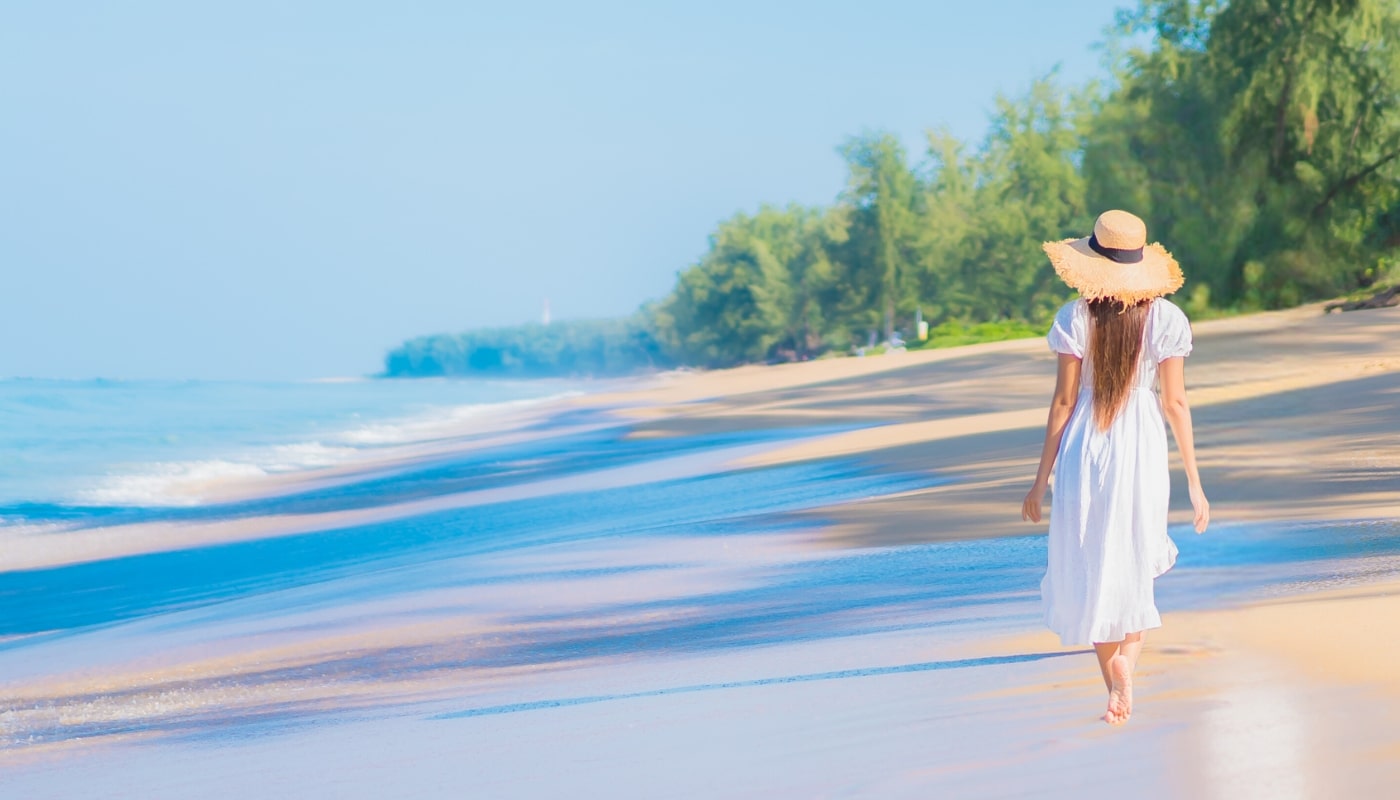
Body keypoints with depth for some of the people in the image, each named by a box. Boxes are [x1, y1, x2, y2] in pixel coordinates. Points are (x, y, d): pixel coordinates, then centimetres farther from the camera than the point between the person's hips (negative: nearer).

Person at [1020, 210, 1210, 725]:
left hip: (1083, 451, -1)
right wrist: (1194, 483, 4)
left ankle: (1115, 688, 5)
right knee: (1134, 567, 17)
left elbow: (1064, 402, -5)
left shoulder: (1076, 318, -7)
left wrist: (1041, 479, 3)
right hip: (1142, 450, 1)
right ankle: (1126, 659, -6)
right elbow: (1175, 403, -3)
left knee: (1090, 570, 10)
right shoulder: (1165, 318, -4)